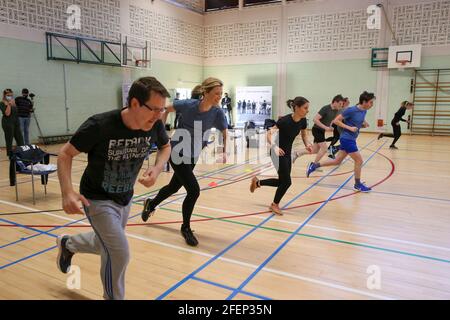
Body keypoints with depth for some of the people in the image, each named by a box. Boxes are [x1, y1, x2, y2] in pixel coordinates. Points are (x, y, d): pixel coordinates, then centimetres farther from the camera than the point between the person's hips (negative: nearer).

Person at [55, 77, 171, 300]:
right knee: (119, 253, -12)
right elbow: (65, 154, -17)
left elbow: (165, 147, 4)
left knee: (106, 245, 25)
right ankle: (114, 297, 19)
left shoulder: (155, 125, -18)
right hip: (98, 199, -6)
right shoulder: (100, 126, -31)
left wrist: (157, 169, -17)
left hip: (125, 198, 6)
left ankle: (67, 244, 57)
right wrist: (67, 192, -31)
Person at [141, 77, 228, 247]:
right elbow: (167, 109, -2)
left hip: (192, 156, 5)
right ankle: (186, 228, 12)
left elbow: (224, 132, 2)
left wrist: (224, 151, -10)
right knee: (193, 190, -12)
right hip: (177, 153, -5)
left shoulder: (217, 112, -14)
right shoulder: (188, 105, -21)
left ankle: (151, 204, 52)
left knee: (174, 187, 21)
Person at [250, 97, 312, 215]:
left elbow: (304, 135, 11)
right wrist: (275, 147, -38)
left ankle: (257, 182, 33)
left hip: (288, 153, 7)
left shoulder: (303, 121, -6)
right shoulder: (285, 120, -26)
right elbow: (269, 134, -23)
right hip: (278, 153, -7)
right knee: (286, 181, -4)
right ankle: (275, 204, 20)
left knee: (282, 181, 11)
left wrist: (307, 144, -9)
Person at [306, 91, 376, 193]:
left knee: (337, 161, 12)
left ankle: (314, 165, 20)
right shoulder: (351, 110, -17)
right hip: (347, 139, -9)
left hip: (350, 139, 9)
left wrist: (364, 124, 1)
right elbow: (336, 120, -16)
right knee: (359, 160, -3)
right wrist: (349, 127, -22)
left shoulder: (364, 111, 7)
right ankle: (358, 184, 14)